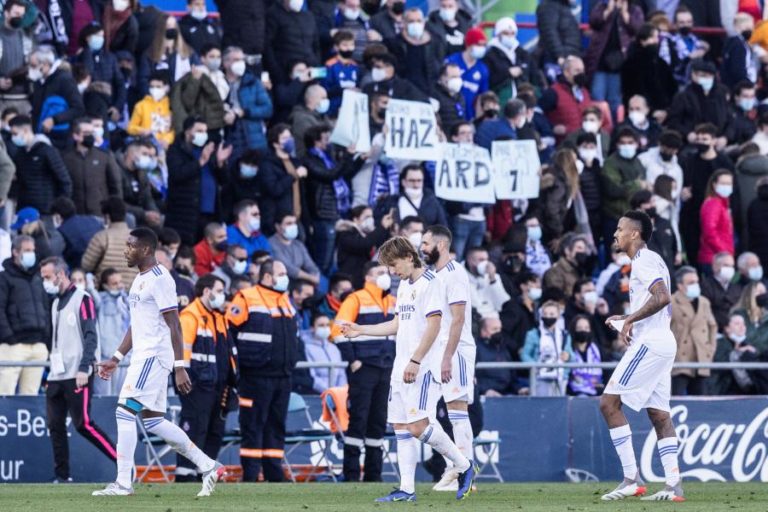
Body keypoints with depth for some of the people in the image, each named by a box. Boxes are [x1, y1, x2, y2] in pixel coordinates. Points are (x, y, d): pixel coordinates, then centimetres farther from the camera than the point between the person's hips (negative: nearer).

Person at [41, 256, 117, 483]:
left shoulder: (82, 299, -6)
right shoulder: (56, 303, 18)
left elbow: (90, 337, -13)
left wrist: (83, 368, -22)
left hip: (77, 376, -8)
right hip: (57, 377, 8)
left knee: (83, 424, -12)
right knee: (55, 426, 2)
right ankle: (62, 477, 6)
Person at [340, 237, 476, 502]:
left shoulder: (430, 282, -10)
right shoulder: (404, 285, 19)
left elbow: (433, 326, -17)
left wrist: (415, 361, -21)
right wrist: (360, 330, 24)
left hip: (422, 367, -9)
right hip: (401, 367, 9)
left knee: (418, 426, -16)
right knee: (401, 427, 5)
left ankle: (464, 467, -1)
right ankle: (407, 489, 6)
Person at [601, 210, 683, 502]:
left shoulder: (644, 261, -11)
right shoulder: (649, 261, 20)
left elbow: (662, 297, -26)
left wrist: (630, 320, -20)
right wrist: (624, 320, 21)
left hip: (649, 344, -10)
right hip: (663, 343, 10)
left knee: (609, 402, -9)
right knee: (659, 414, 8)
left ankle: (632, 479, -12)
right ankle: (673, 485, 2)